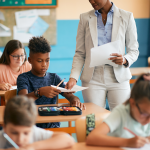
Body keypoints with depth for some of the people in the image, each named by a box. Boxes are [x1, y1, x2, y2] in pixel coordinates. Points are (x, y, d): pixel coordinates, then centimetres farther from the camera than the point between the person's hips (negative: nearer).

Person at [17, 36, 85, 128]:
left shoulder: (54, 78, 15)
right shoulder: (23, 78, 2)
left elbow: (69, 95, 4)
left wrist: (75, 99, -22)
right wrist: (39, 92, -37)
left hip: (52, 124, 3)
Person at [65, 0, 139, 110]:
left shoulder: (126, 17, 5)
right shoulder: (85, 18, 8)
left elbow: (134, 51, 8)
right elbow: (80, 53, 7)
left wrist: (125, 60, -14)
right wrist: (73, 77, -7)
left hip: (118, 79, 0)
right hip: (92, 79, 1)